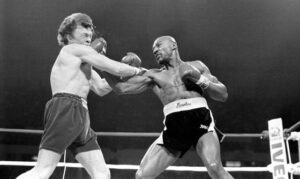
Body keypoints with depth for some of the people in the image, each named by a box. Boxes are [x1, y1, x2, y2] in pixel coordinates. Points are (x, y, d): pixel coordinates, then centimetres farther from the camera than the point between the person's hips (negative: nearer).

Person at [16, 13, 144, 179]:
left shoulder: (83, 63, 30)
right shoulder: (76, 49, 3)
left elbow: (101, 89, 29)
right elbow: (115, 68, -1)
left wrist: (125, 72, 22)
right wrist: (136, 70, 16)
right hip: (65, 110, -10)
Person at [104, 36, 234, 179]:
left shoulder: (196, 66, 19)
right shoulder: (154, 75, 21)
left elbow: (223, 95, 12)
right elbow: (121, 87, 13)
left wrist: (200, 79, -1)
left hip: (200, 120, -2)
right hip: (174, 127, 3)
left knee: (214, 167, -26)